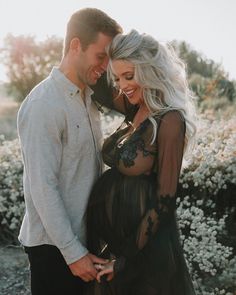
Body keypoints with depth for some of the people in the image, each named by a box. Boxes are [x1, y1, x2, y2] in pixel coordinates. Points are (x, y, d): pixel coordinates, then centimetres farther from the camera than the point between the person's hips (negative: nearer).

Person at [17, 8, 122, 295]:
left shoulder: (89, 96, 6)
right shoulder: (43, 105, -20)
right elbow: (42, 187, -22)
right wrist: (73, 252, -19)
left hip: (86, 235, 8)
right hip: (55, 246, -8)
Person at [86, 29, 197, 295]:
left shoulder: (169, 120, -19)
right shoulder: (135, 112, 3)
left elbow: (164, 200, -18)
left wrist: (126, 257, -15)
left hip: (142, 245, -7)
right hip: (107, 233, 7)